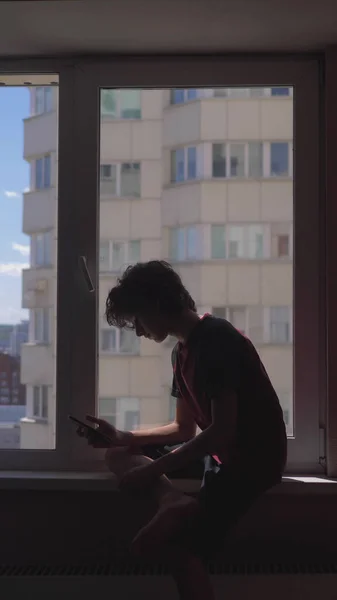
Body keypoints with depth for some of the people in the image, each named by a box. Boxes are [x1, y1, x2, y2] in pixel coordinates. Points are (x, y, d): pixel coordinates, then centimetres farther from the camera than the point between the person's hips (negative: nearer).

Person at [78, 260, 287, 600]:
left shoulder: (216, 338, -20)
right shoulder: (182, 350, 11)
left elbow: (222, 429, -26)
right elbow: (185, 430, 17)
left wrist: (153, 471, -22)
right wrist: (122, 437, 6)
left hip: (251, 458, -10)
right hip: (217, 451, 10)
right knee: (118, 456, -3)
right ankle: (172, 500, -24)